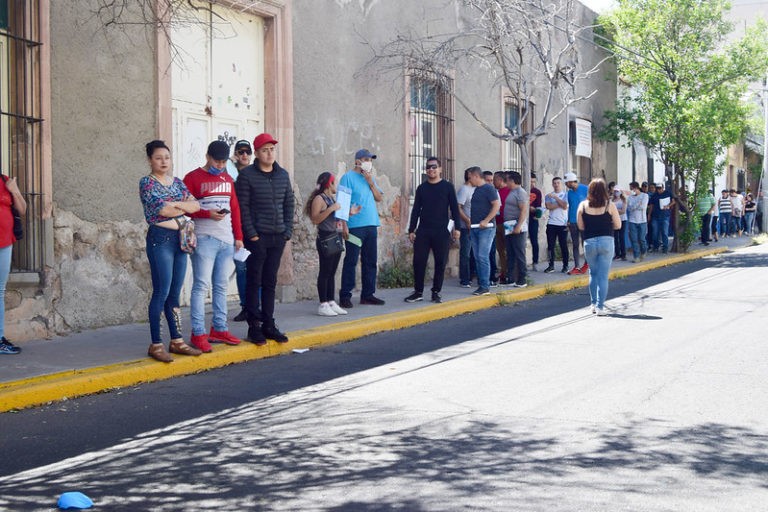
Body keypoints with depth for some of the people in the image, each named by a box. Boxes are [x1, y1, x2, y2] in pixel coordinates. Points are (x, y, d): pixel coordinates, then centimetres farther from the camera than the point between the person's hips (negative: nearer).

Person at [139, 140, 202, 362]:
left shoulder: (177, 182, 15)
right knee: (162, 292, -7)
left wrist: (176, 204, -13)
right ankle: (156, 344, -2)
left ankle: (177, 340, 16)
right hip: (160, 239, -6)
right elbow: (162, 209, -16)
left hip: (179, 239, 6)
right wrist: (184, 207, -2)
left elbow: (195, 205, 3)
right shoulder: (147, 183, -4)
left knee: (174, 294, 10)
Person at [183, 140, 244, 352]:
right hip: (204, 239, -6)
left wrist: (238, 236, 13)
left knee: (221, 286, 10)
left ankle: (219, 329, 17)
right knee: (202, 286, -8)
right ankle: (198, 334, -7)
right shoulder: (193, 178, -1)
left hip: (227, 240, 6)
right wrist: (207, 214, -19)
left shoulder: (228, 179, 18)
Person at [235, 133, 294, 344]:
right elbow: (242, 207, -9)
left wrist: (288, 231, 5)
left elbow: (289, 204, 14)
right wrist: (250, 234, -14)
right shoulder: (247, 175, -5)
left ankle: (268, 324, 16)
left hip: (278, 237, 5)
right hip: (256, 237, -5)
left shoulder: (283, 175, 11)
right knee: (254, 282, 0)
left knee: (270, 283, 10)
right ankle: (254, 326, 4)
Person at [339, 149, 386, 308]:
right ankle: (345, 295, -2)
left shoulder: (370, 178, 17)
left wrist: (371, 183, -2)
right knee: (351, 261, -5)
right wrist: (344, 225, -15)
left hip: (371, 226, 7)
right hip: (355, 226, -7)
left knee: (370, 261, 9)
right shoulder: (348, 177, -3)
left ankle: (368, 294, 17)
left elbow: (379, 198, 13)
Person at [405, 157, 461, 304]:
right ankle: (418, 292, 7)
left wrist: (456, 227, -5)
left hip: (441, 232, -2)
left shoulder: (447, 187, 3)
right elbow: (416, 210, 12)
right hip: (423, 231, 2)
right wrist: (411, 230, 8)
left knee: (440, 263, 0)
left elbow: (454, 208, 3)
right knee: (418, 261, -2)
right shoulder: (421, 188, 11)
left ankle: (436, 292, 9)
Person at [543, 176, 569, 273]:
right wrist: (560, 204, -7)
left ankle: (565, 266, 8)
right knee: (550, 246, 1)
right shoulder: (549, 195, 10)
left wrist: (555, 197, -9)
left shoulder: (565, 195, 5)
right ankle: (551, 266, 8)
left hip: (562, 224, -2)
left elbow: (565, 206, -10)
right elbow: (548, 206, -7)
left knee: (563, 245, 0)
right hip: (551, 224, 2)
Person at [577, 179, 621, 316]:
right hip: (606, 241, -2)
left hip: (589, 242, 2)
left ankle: (593, 303, 23)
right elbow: (618, 225, 0)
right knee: (603, 276, 2)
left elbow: (580, 226, 3)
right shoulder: (609, 205, -5)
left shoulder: (583, 205, -1)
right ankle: (600, 306, -1)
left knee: (593, 274, 19)